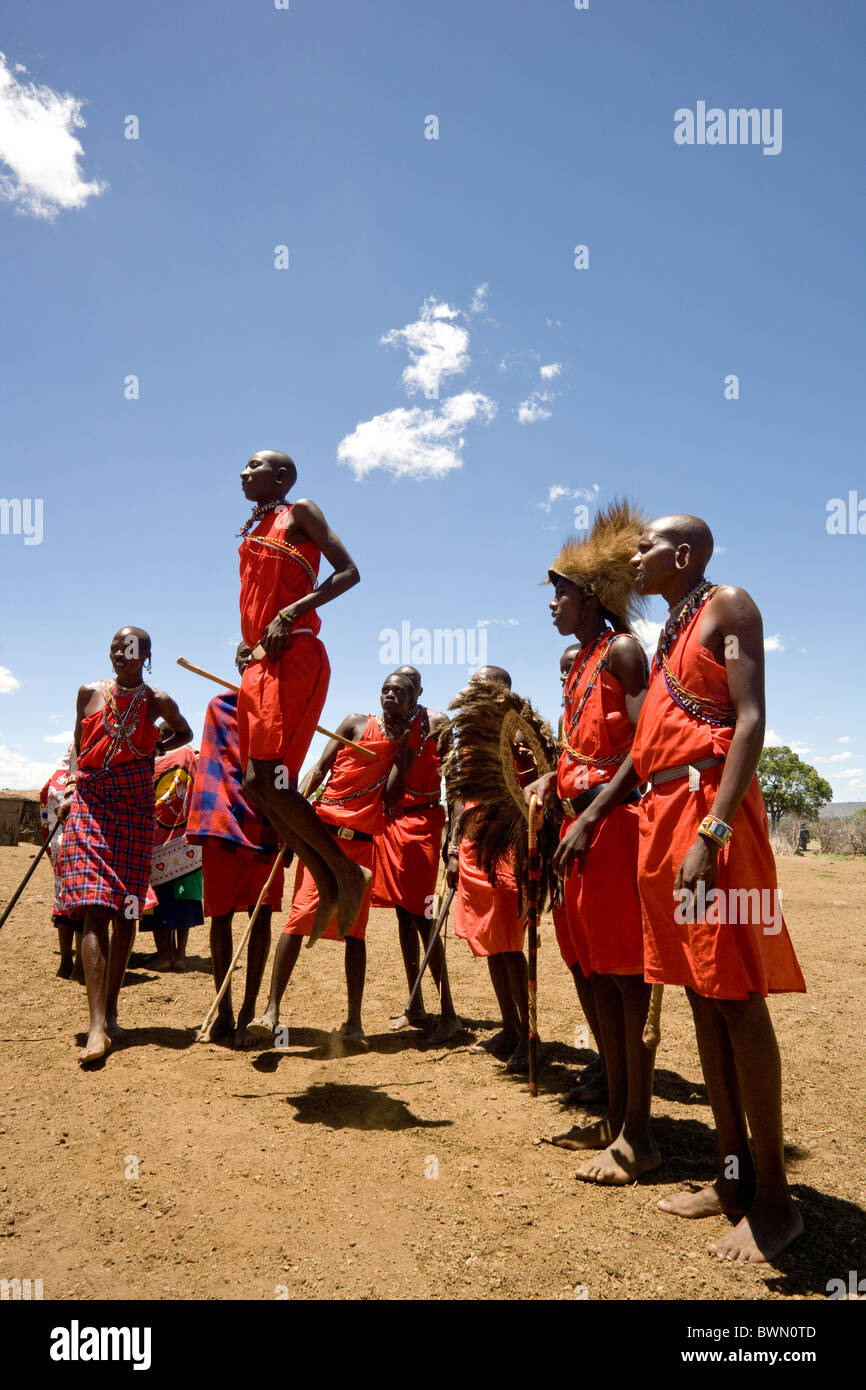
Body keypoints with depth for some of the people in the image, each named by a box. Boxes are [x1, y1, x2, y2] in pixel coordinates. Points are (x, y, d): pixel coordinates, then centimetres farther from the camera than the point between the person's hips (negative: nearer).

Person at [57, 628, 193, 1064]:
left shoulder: (157, 701, 5)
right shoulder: (90, 693, 8)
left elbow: (185, 733, 22)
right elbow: (80, 747, 18)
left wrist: (156, 749, 5)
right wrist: (71, 791, 8)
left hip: (134, 808, 1)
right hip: (90, 803, 0)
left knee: (125, 911, 3)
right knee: (94, 908, -13)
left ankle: (110, 1012, 16)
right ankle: (97, 1026, -19)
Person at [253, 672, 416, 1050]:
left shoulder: (407, 744, 12)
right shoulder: (355, 723, 7)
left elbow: (391, 795, -1)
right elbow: (320, 769, 0)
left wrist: (403, 749, -6)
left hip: (363, 841, 2)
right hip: (324, 829, -2)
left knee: (355, 930, 3)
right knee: (301, 914, -12)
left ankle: (354, 1021, 8)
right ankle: (271, 1010, -9)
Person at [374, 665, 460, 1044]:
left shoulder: (436, 723, -4)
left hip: (422, 819, -5)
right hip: (390, 820, 6)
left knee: (422, 917, -10)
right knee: (403, 914, 11)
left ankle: (448, 1014, -4)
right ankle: (415, 1008, 21)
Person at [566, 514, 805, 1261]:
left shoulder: (728, 606, -1)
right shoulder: (669, 634, 23)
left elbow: (751, 721, -13)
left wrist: (712, 833, -22)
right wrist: (591, 816, 21)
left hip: (711, 813, -8)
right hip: (662, 817, 8)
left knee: (737, 997, -5)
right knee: (703, 998, 10)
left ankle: (775, 1197, 6)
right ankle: (736, 1176, 19)